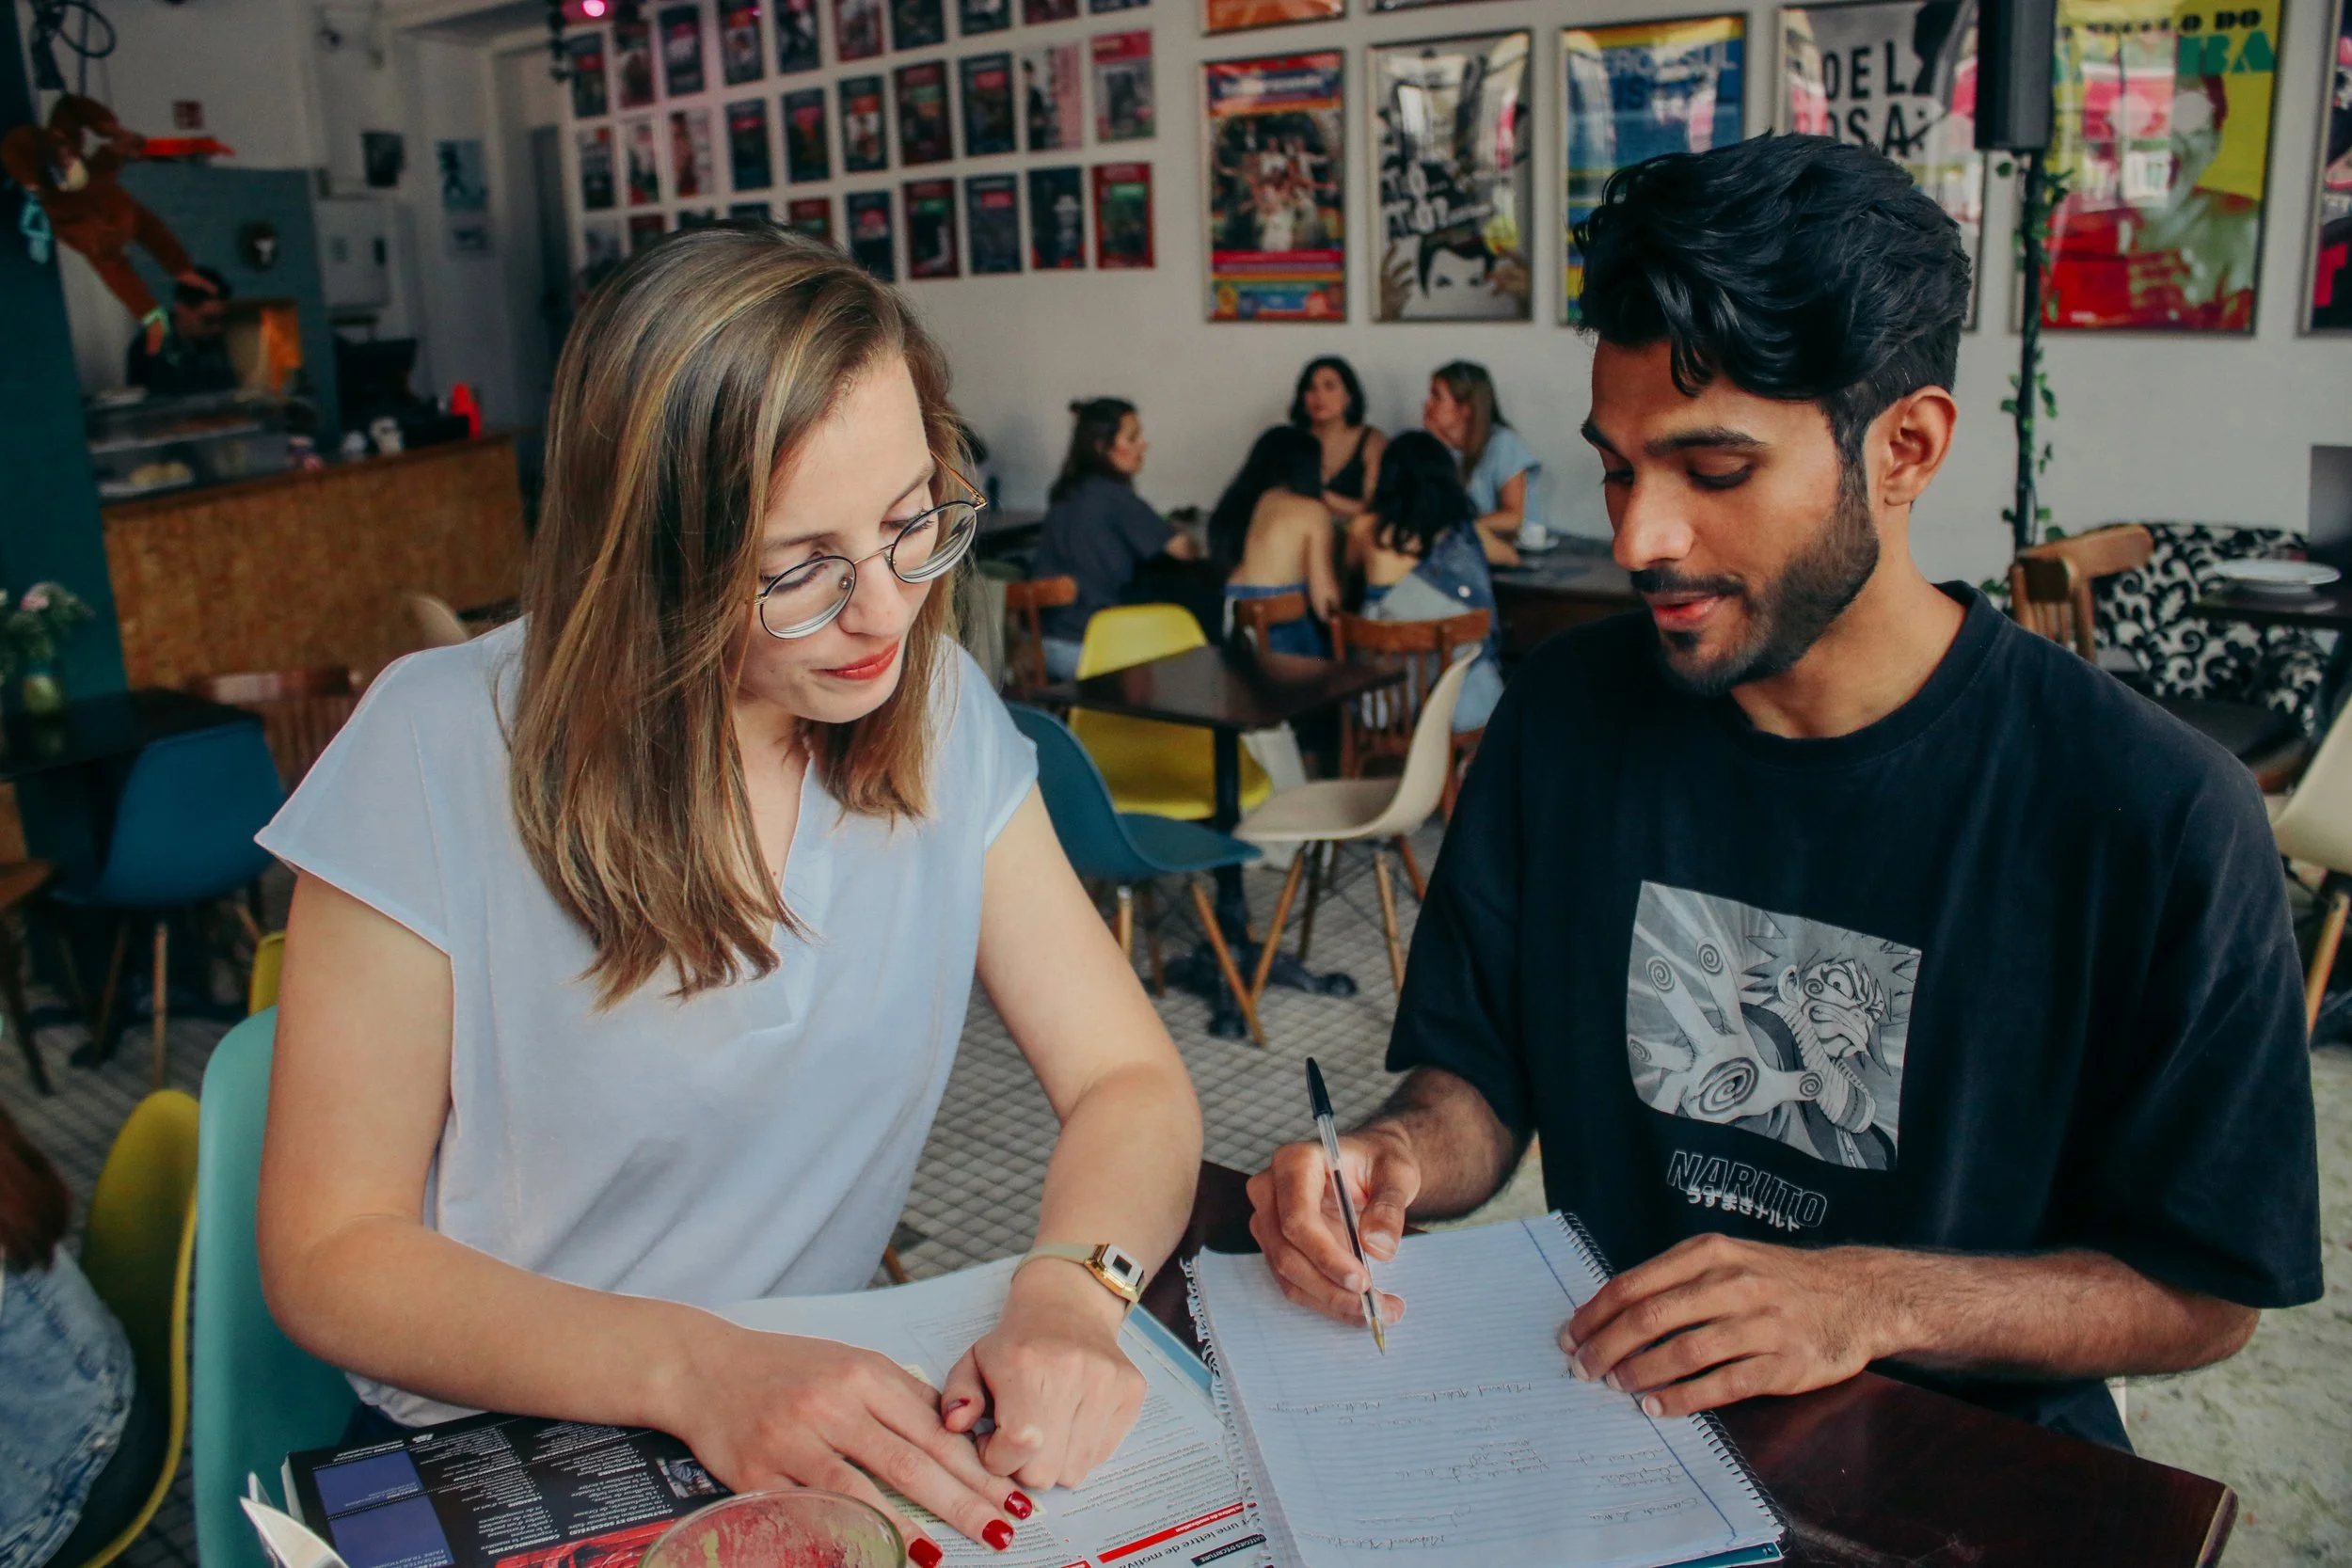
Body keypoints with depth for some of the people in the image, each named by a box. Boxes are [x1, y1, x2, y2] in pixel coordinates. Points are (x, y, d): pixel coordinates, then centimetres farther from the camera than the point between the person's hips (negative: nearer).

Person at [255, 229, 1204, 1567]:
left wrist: (1070, 1294, -25)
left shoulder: (940, 716, -5)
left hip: (836, 1434, 3)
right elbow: (332, 1256, -11)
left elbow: (1132, 1082, -4)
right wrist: (691, 1368, -26)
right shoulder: (438, 756, -16)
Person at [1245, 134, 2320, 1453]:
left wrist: (1873, 1301, -21)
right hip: (1602, 1415, 3)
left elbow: (2207, 1290, -6)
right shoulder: (1568, 712, -2)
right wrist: (1397, 1157, -18)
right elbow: (1480, 1073, 4)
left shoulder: (2156, 817, -14)